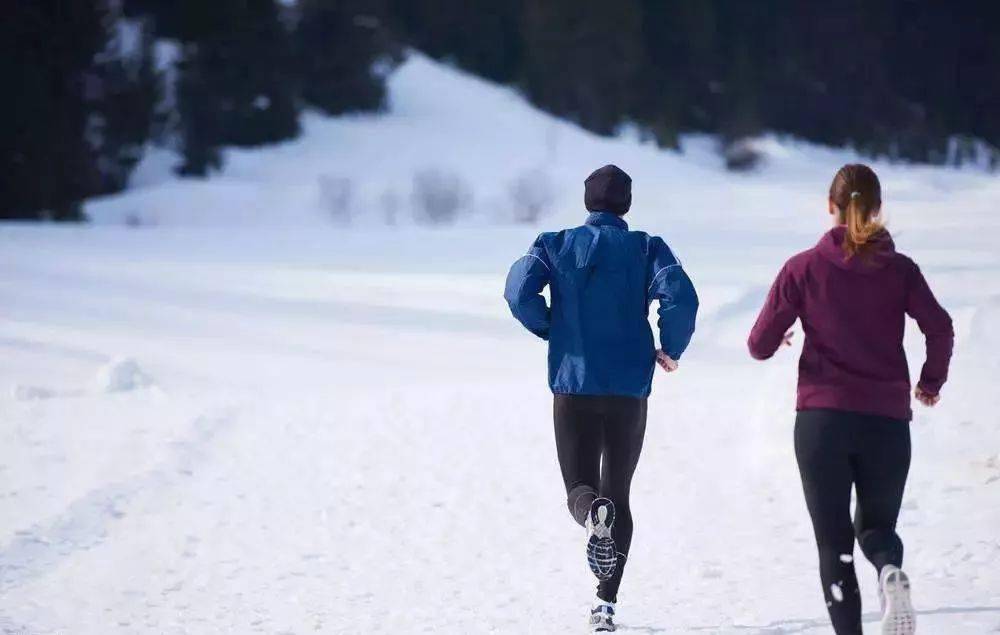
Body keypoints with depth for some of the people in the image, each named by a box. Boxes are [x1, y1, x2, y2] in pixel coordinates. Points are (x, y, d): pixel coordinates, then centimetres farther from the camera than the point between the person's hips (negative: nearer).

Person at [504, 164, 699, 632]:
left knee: (580, 487, 10)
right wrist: (672, 349, 1)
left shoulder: (556, 245, 3)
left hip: (572, 387, 0)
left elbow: (519, 292, -12)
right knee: (618, 493, 13)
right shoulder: (646, 248, 1)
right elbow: (680, 297, -16)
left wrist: (553, 330, 5)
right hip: (629, 388, 0)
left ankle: (593, 514, -29)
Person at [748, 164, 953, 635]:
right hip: (888, 420, 1)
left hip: (821, 419, -1)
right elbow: (939, 327, -9)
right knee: (876, 525, 17)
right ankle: (890, 572, -18)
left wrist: (776, 340, 23)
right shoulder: (900, 269, 3)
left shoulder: (804, 268, -1)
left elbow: (761, 344, -1)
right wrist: (931, 381, 9)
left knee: (833, 540, 9)